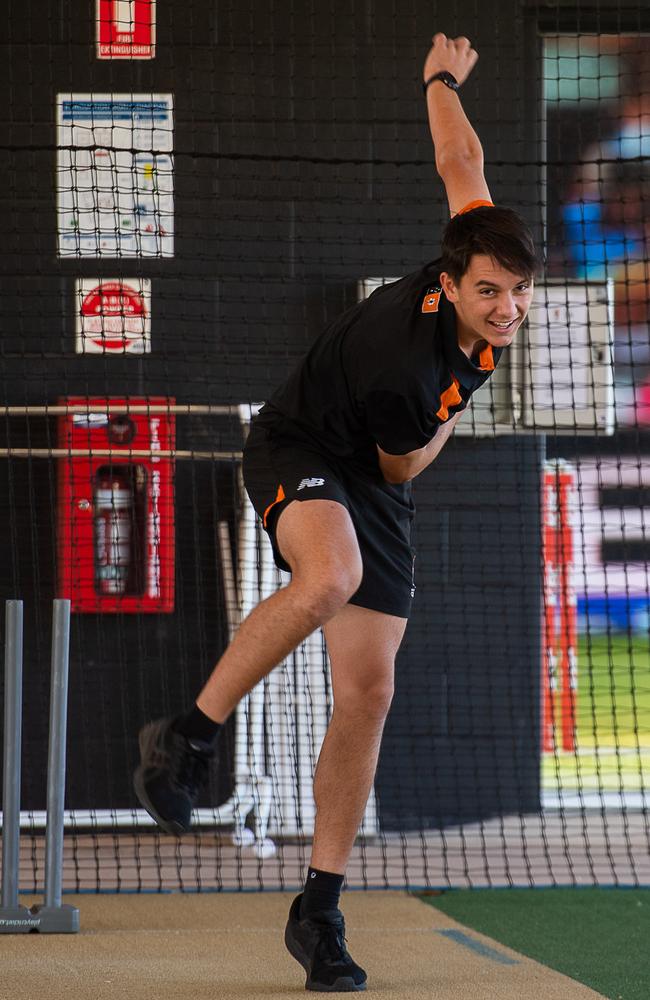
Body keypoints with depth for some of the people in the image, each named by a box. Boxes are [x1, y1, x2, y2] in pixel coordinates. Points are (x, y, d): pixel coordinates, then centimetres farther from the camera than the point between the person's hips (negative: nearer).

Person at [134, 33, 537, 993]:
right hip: (299, 450, -7)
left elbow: (461, 161, 2)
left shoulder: (479, 238, -17)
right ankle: (189, 736, -24)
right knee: (330, 578, -41)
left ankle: (320, 911, 4)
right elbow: (405, 460, -12)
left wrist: (444, 79, 21)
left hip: (372, 488, 7)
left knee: (367, 694, -2)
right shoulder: (406, 367, -34)